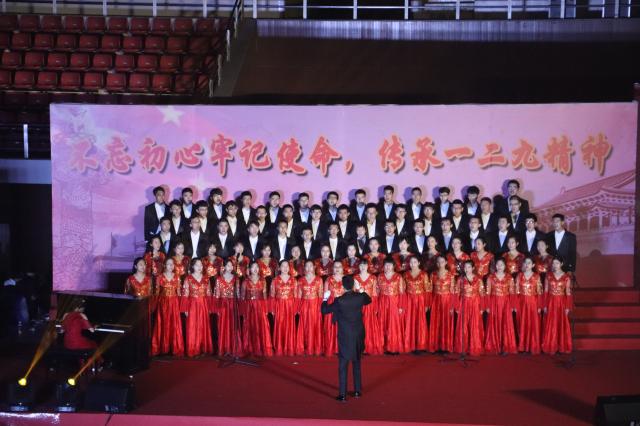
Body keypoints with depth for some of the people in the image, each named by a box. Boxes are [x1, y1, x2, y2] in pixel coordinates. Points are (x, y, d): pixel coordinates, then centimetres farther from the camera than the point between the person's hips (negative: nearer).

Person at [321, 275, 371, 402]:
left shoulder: (339, 300, -18)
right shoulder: (360, 297, -5)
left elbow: (324, 310, -8)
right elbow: (368, 300, 19)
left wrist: (325, 298, 7)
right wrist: (362, 292, 33)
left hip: (345, 337, -4)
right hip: (358, 335, 5)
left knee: (343, 366, 1)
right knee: (357, 363, 19)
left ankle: (342, 394, 1)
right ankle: (358, 390, 26)